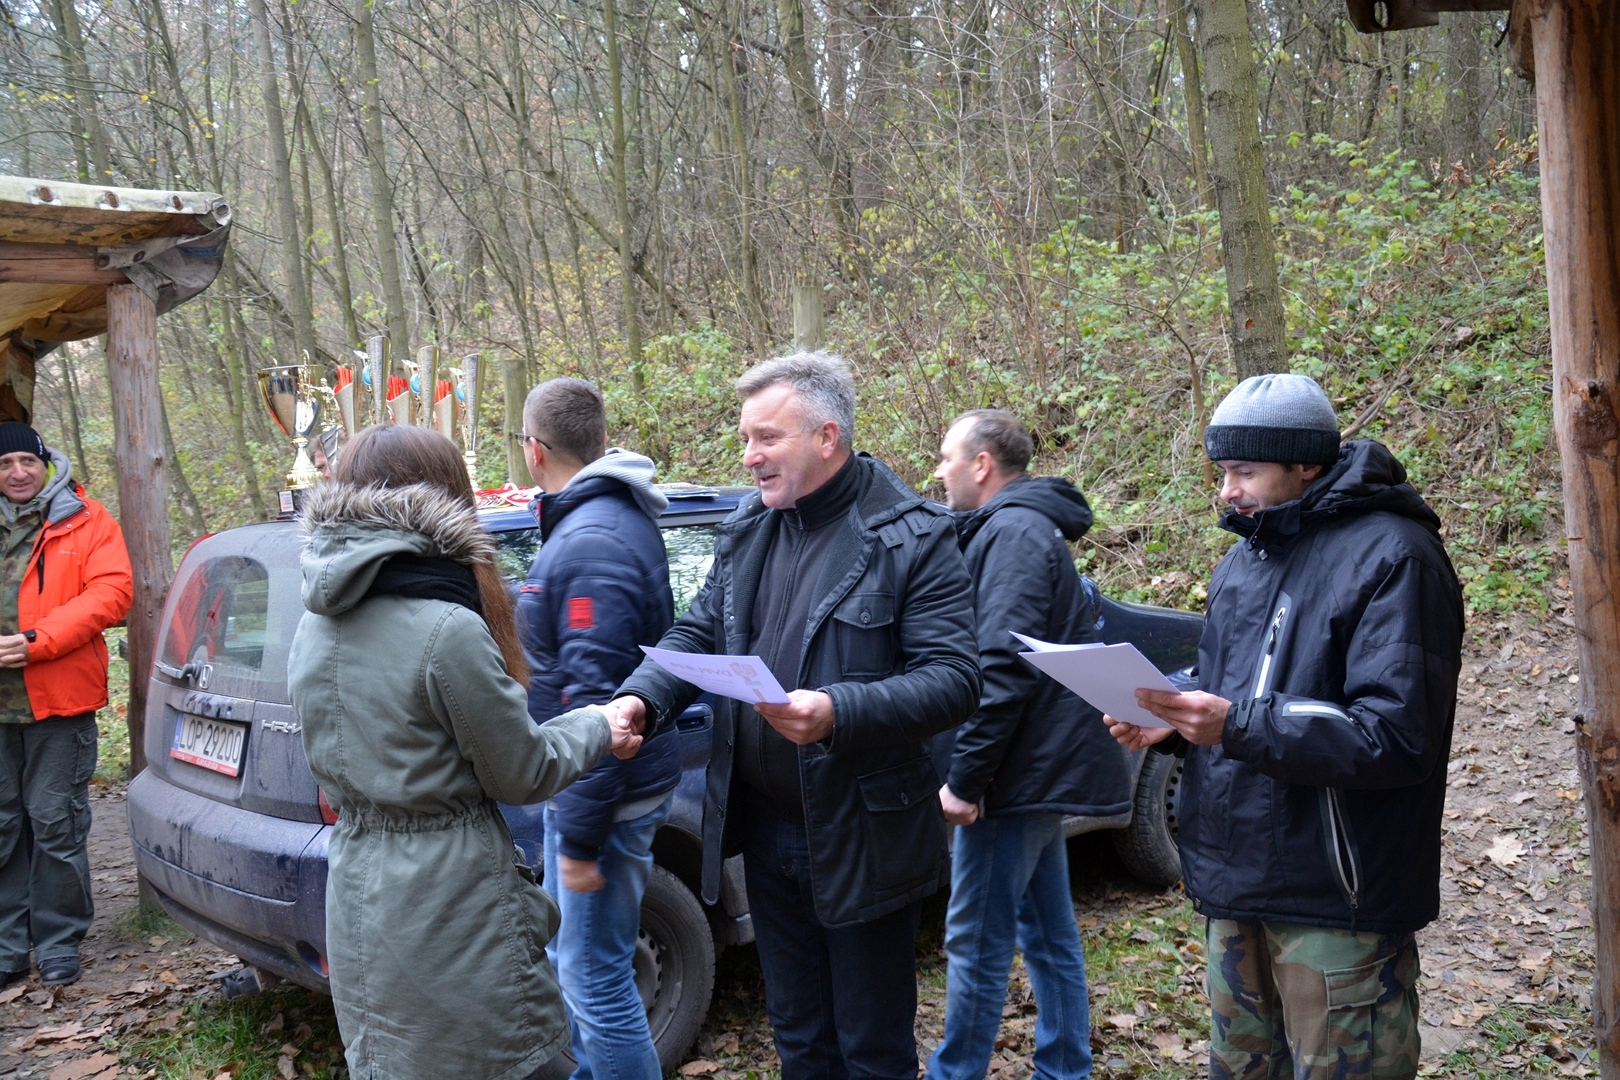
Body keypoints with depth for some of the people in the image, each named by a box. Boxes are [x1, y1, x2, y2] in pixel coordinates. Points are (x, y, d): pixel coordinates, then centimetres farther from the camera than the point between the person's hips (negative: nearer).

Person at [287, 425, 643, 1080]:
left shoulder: (315, 628, 2)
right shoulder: (447, 628, -21)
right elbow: (523, 773, -11)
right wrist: (597, 729, 6)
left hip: (355, 904, 7)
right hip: (448, 917, -7)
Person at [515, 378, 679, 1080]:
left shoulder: (593, 543, -23)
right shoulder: (611, 521, 10)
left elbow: (594, 702, -26)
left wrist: (579, 838, -21)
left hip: (606, 798, -10)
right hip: (581, 783, 11)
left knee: (595, 980, 0)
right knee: (571, 960, 23)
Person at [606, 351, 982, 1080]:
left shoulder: (912, 538, -14)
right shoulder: (747, 529, 6)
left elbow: (954, 681, -20)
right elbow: (696, 634, 9)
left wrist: (838, 713, -34)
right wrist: (639, 699, -11)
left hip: (860, 840, -6)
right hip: (765, 829, 6)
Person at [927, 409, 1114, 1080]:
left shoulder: (1011, 532, -15)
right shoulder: (1032, 526, 17)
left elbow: (1002, 670, -23)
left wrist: (964, 777, -20)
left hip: (1017, 772, -10)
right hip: (1045, 768, 10)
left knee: (976, 942, -1)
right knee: (1048, 935, 17)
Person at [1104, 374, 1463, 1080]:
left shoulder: (1392, 556, -15)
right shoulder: (1243, 560, 13)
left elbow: (1397, 738, -22)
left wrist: (1238, 725, -27)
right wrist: (1171, 722, 0)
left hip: (1334, 901, -8)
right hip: (1235, 886, 8)